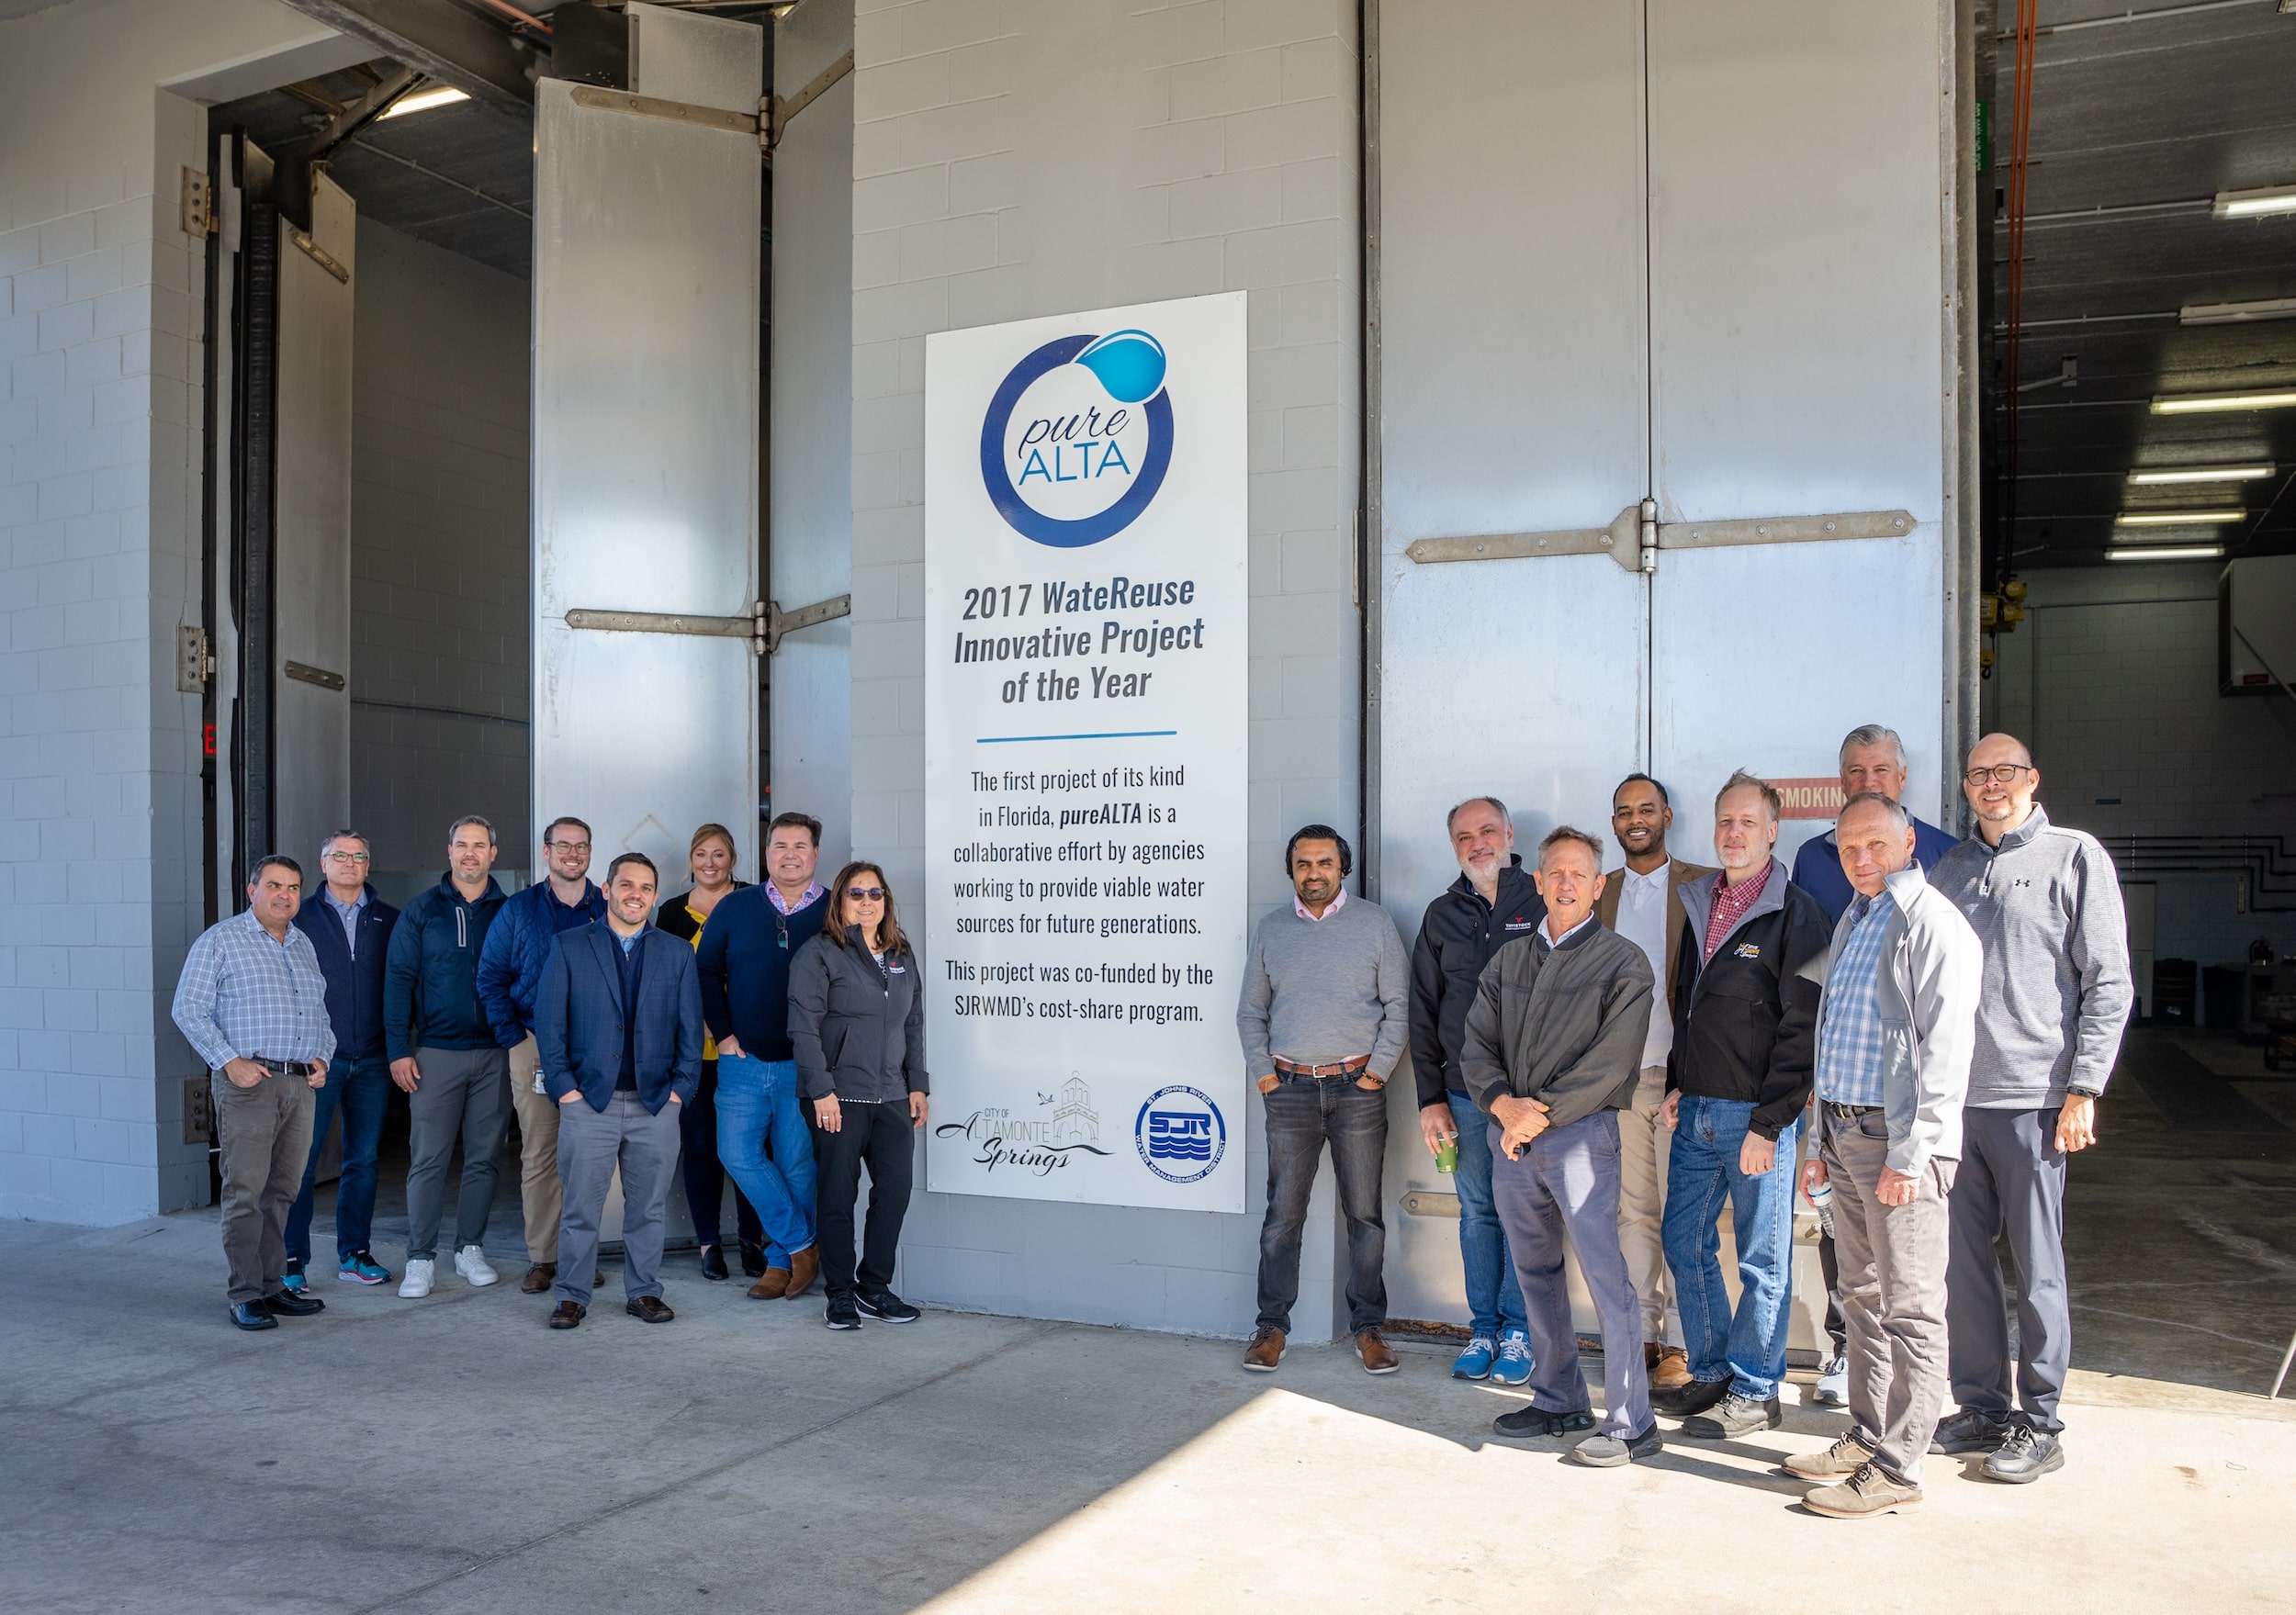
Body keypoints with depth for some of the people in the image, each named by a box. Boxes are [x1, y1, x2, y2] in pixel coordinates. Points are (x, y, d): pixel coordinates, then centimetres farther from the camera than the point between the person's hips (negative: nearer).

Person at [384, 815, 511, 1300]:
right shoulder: (421, 912, 3)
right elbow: (398, 981, 2)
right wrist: (399, 1049, -5)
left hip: (495, 1054, 1)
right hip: (436, 1053, -1)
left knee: (483, 1158, 7)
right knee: (428, 1159, 0)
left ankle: (470, 1249, 19)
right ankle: (421, 1258, 7)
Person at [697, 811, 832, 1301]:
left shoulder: (835, 914, -1)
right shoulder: (735, 907, 5)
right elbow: (706, 972, 9)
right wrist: (723, 1035, 1)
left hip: (804, 1066, -2)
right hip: (743, 1061, 2)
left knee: (797, 1165, 2)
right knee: (738, 1154, -5)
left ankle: (781, 1261, 19)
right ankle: (802, 1243, 9)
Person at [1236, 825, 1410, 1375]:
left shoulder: (1374, 922, 4)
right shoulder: (1270, 929, 10)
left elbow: (1398, 1005, 3)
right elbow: (1250, 1010, 12)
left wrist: (1377, 1070, -4)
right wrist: (1263, 1072, 2)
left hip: (1357, 1087, -1)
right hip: (1290, 1088, 1)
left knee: (1364, 1212, 4)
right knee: (1283, 1213, 3)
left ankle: (1368, 1327, 14)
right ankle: (1271, 1326, 13)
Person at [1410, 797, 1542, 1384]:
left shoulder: (1543, 902, 0)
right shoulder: (1442, 915, 10)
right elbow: (1423, 1012, 12)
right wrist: (1430, 1098, 7)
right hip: (1464, 1090, 3)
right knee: (1476, 1211, 9)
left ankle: (1519, 1331, 14)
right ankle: (1483, 1330, 20)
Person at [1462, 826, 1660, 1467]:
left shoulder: (1623, 963, -2)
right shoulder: (1509, 959, 14)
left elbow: (1610, 1063, -11)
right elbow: (1477, 1046, 9)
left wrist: (1541, 1114, -14)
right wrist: (1503, 1103, -9)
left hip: (1580, 1132, -6)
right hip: (1510, 1136, 6)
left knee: (1606, 1276, -8)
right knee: (1535, 1272, 13)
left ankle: (1631, 1424, 0)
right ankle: (1559, 1400, 26)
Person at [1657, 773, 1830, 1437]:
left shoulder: (1797, 914, -9)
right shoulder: (1700, 904, 13)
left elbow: (1802, 1029, -13)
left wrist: (1767, 1124, -16)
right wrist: (1676, 1084, 12)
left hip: (1758, 1114, -7)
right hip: (1695, 1111, 7)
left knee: (1763, 1260, 4)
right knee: (1685, 1245, 11)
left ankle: (1755, 1394, 15)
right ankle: (1711, 1374, 25)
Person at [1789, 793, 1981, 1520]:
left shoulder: (1931, 922, -10)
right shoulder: (1851, 923, 17)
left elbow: (1945, 1048, -17)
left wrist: (1908, 1155, -19)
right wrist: (1822, 1143, 19)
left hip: (1900, 1139, -9)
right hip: (1846, 1133, 9)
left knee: (1909, 1308, -1)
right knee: (1863, 1297, 16)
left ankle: (1897, 1467, 6)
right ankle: (1865, 1439, 26)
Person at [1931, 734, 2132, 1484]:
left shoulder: (2075, 856, -1)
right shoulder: (1950, 869, 13)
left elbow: (2109, 983, -5)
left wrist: (2083, 1090, -11)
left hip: (2032, 1099, -5)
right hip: (1950, 1097, 5)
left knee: (2036, 1268, 3)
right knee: (1963, 1261, 10)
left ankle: (2040, 1423, 15)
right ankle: (1980, 1408, 22)